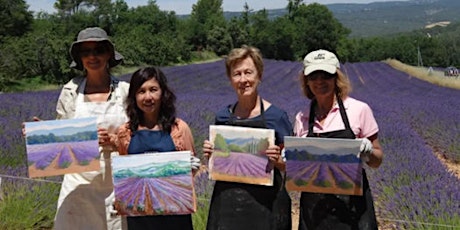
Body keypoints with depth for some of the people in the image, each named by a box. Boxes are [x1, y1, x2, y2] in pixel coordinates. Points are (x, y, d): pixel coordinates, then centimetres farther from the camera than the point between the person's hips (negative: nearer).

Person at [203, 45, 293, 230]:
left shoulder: (276, 116, -4)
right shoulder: (222, 117, 6)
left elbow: (290, 166, 1)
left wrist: (277, 160, -18)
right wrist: (210, 155, -4)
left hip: (265, 203, -3)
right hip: (226, 202, 3)